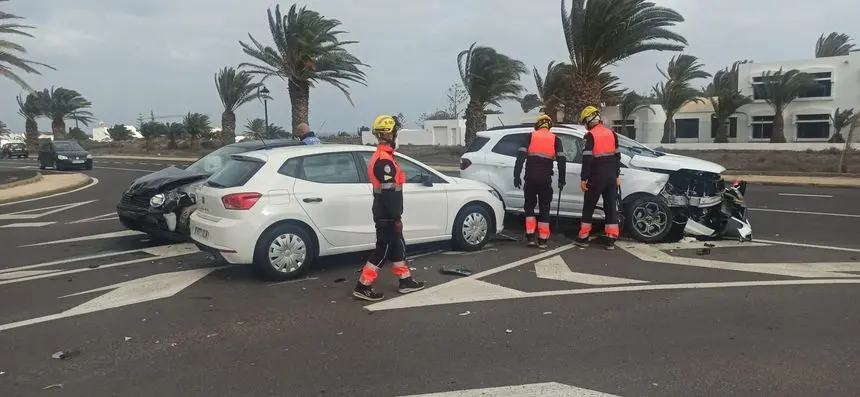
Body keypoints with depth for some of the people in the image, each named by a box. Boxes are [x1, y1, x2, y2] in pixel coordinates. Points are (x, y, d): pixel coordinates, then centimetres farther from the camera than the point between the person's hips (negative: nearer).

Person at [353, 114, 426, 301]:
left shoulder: (381, 157, 14)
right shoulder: (384, 160, -20)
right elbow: (389, 192, -24)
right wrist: (396, 217, -22)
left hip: (385, 213, 10)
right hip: (386, 215, -10)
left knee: (397, 246, 16)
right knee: (383, 249, -4)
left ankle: (405, 281, 26)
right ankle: (363, 286, 1)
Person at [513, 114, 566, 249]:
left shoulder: (531, 136, 8)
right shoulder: (555, 139, 9)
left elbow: (520, 156, -3)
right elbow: (561, 160, 1)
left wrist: (516, 176, -2)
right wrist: (561, 180, 6)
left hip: (531, 177, 0)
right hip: (545, 179, 0)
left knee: (529, 206, 15)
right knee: (544, 208, 9)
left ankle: (530, 236, 7)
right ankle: (542, 240, 6)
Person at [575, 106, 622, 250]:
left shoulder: (591, 135, -10)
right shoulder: (611, 133, 9)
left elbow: (587, 159, -15)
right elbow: (617, 156, 13)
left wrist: (584, 179, -11)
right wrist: (617, 175, 19)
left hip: (596, 177, -5)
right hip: (611, 176, 5)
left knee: (588, 207, 6)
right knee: (611, 207, 7)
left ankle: (583, 238, 11)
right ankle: (611, 240, 6)